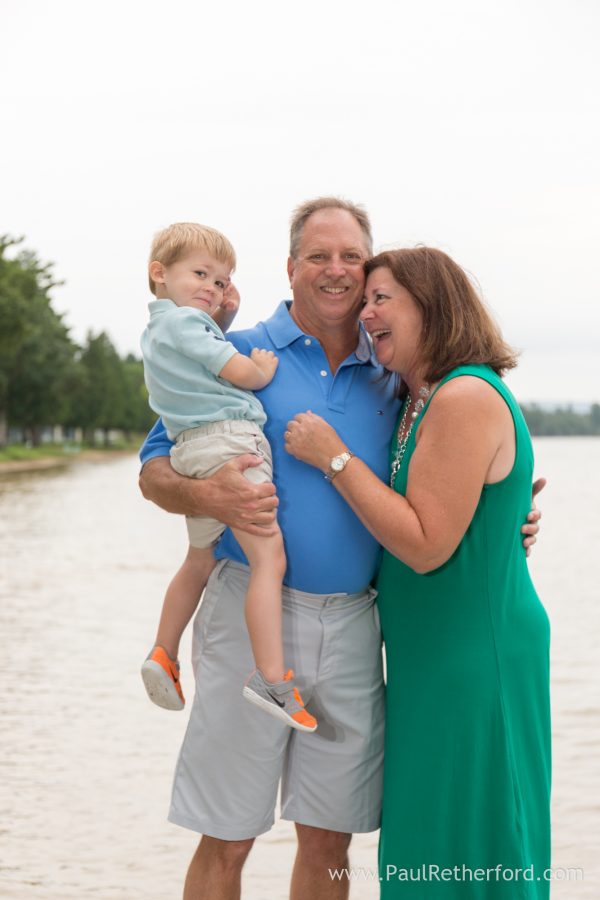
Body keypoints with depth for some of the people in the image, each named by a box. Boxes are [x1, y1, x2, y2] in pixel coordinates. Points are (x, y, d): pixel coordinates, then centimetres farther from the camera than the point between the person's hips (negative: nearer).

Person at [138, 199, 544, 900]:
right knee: (226, 842, 1)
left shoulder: (388, 380, 13)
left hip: (351, 624, 4)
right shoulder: (240, 356, 1)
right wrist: (206, 496, -23)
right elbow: (154, 469, -2)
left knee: (329, 839, 10)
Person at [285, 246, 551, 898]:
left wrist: (333, 457, -17)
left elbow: (426, 545, -23)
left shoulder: (466, 398, -19)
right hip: (429, 656, 10)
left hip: (475, 660, -10)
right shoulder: (415, 403, 11)